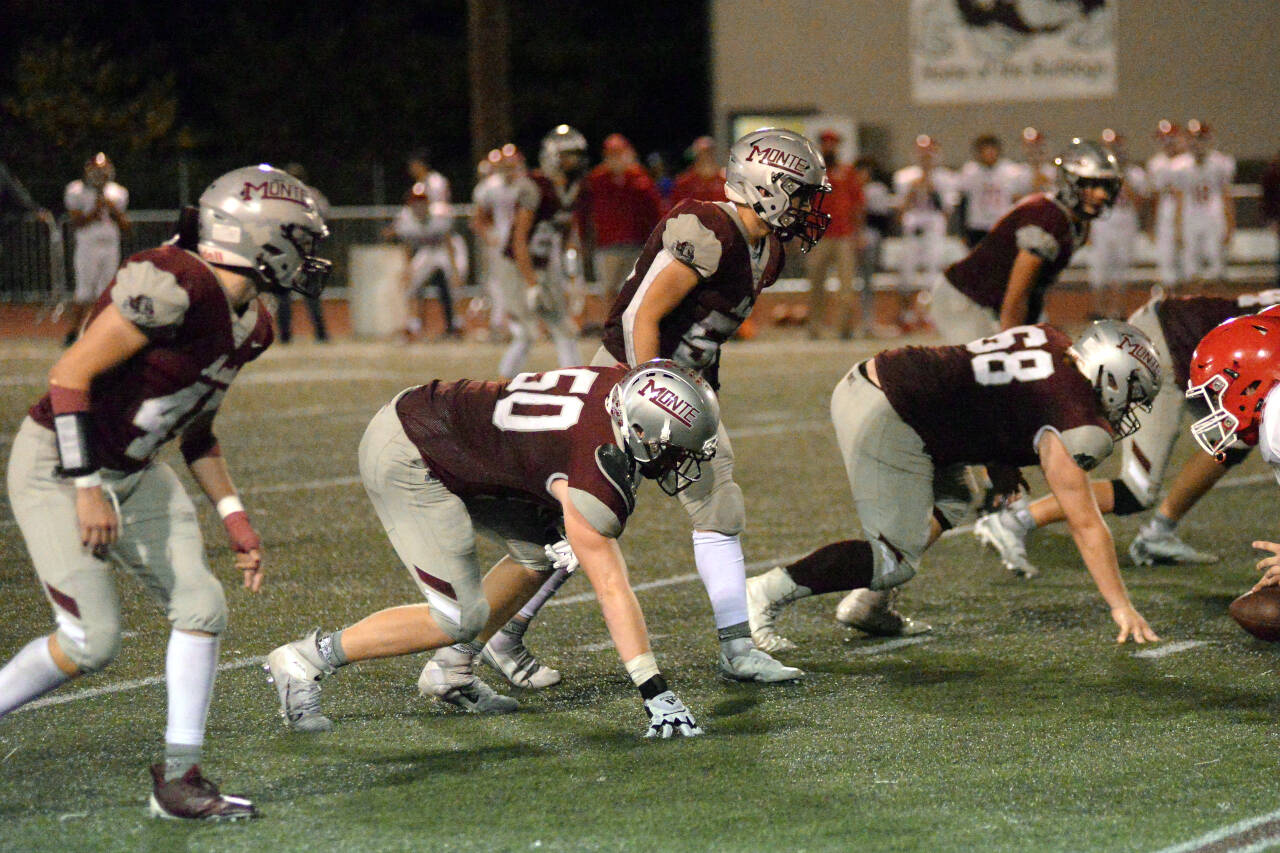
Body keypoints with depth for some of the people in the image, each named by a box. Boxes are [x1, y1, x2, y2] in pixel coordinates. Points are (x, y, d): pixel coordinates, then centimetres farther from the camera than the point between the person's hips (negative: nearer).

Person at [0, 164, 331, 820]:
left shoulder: (248, 324, 4)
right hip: (58, 467, -8)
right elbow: (70, 377, -24)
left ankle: (179, 779, 7)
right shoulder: (178, 285, -26)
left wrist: (235, 518, 10)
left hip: (133, 472, 9)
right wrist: (87, 488, -25)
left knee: (201, 608, -2)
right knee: (91, 642, -10)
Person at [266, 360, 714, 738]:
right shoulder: (596, 470, -27)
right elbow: (611, 589, -24)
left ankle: (451, 672, 22)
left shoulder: (626, 384, -5)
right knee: (461, 617, -10)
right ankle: (306, 659, -1)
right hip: (405, 462, -10)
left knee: (540, 550, 12)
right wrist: (656, 694, -23)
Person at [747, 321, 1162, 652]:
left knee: (949, 503, 26)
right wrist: (1121, 607, -2)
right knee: (897, 559, -2)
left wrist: (1001, 465, 19)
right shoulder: (1077, 425, -10)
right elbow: (1086, 524, -7)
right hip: (886, 426, -10)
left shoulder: (1049, 340, 12)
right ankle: (765, 594, -4)